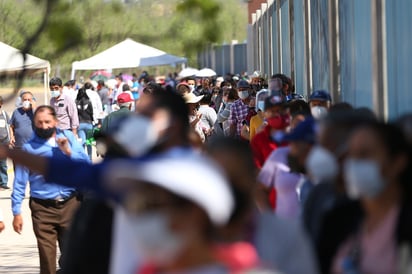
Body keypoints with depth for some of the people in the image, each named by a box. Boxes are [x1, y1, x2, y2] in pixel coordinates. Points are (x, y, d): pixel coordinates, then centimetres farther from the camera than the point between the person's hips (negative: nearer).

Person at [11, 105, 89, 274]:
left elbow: (86, 164, 3)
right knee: (47, 255, -5)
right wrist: (17, 212, -2)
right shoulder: (29, 148, -1)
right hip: (43, 208, -2)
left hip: (70, 204, 2)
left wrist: (68, 151, -11)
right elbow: (19, 182, 0)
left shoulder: (68, 138, 7)